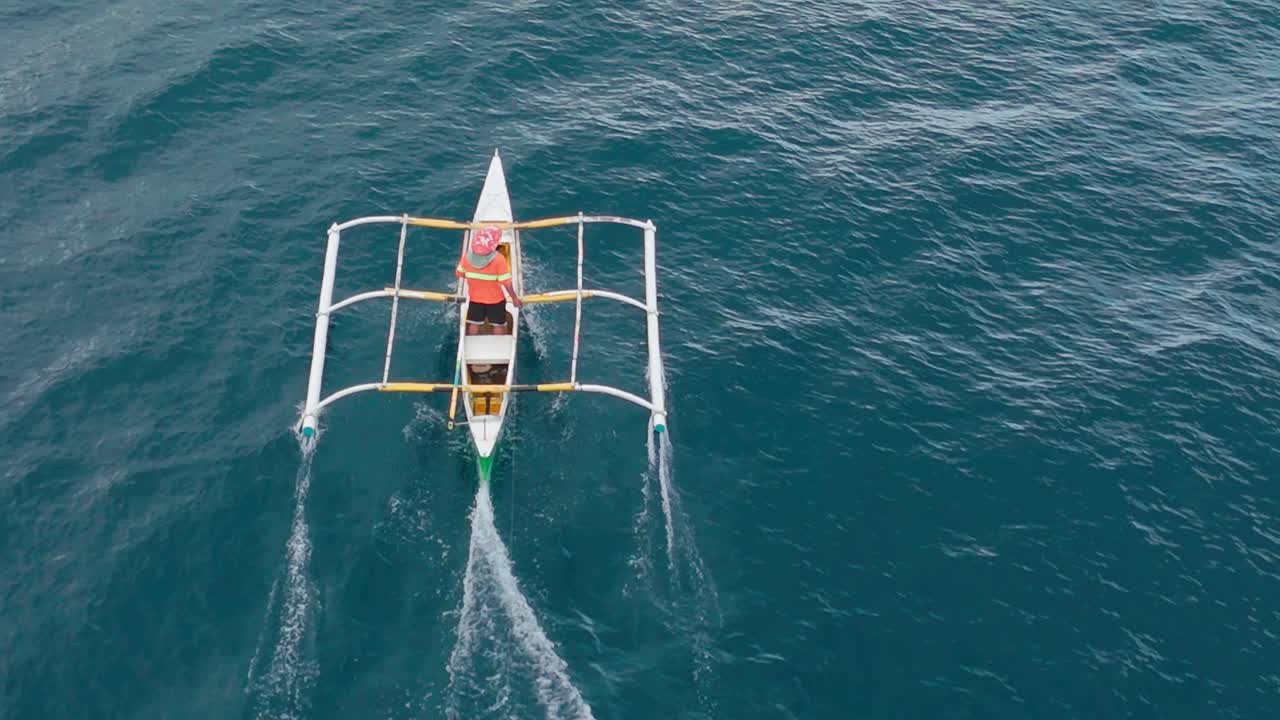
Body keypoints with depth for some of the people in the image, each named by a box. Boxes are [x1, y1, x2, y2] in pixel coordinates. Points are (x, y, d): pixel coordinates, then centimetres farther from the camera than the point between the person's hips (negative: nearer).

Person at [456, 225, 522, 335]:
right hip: (495, 300, -3)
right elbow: (506, 282, -22)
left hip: (474, 298, 3)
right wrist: (514, 298, -9)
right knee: (498, 325, 15)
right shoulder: (499, 259, -26)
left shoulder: (467, 256, -15)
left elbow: (459, 274, -3)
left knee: (473, 324, 19)